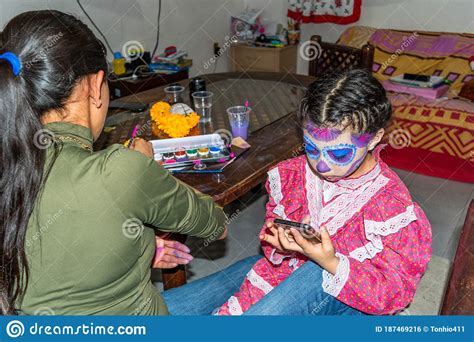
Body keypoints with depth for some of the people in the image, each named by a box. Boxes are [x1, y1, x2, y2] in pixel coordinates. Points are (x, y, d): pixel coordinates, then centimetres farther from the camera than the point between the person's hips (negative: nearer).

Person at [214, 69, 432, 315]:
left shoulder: (393, 208, -21)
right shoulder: (293, 175, -7)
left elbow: (394, 293, -17)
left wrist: (332, 263, -33)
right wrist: (283, 246, -17)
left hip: (349, 303, -3)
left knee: (317, 275, -34)